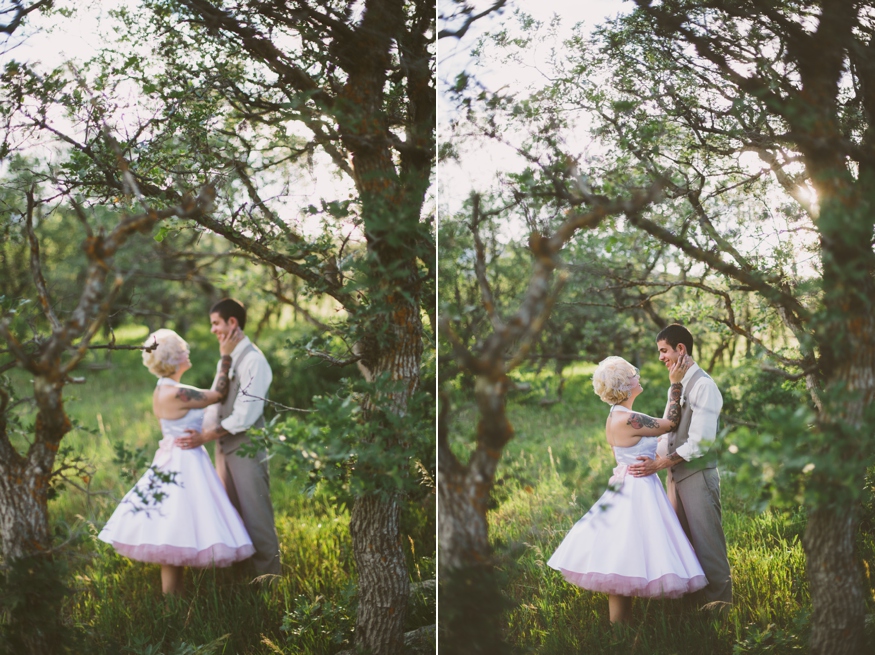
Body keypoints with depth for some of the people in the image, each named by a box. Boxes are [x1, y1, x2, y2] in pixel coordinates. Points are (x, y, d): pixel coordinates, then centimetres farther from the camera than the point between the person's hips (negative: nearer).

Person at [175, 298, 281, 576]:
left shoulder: (253, 360, -15)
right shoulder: (226, 358, 13)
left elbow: (244, 415, -20)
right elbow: (215, 400, 14)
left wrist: (204, 438, -17)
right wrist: (200, 431, -2)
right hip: (225, 448, 9)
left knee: (256, 518, -4)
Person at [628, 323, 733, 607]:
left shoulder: (703, 386, -15)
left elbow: (701, 441, -21)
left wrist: (659, 464, -18)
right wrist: (651, 457, 1)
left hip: (698, 475, -9)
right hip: (676, 475, 9)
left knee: (706, 542, -3)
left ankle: (718, 602, 6)